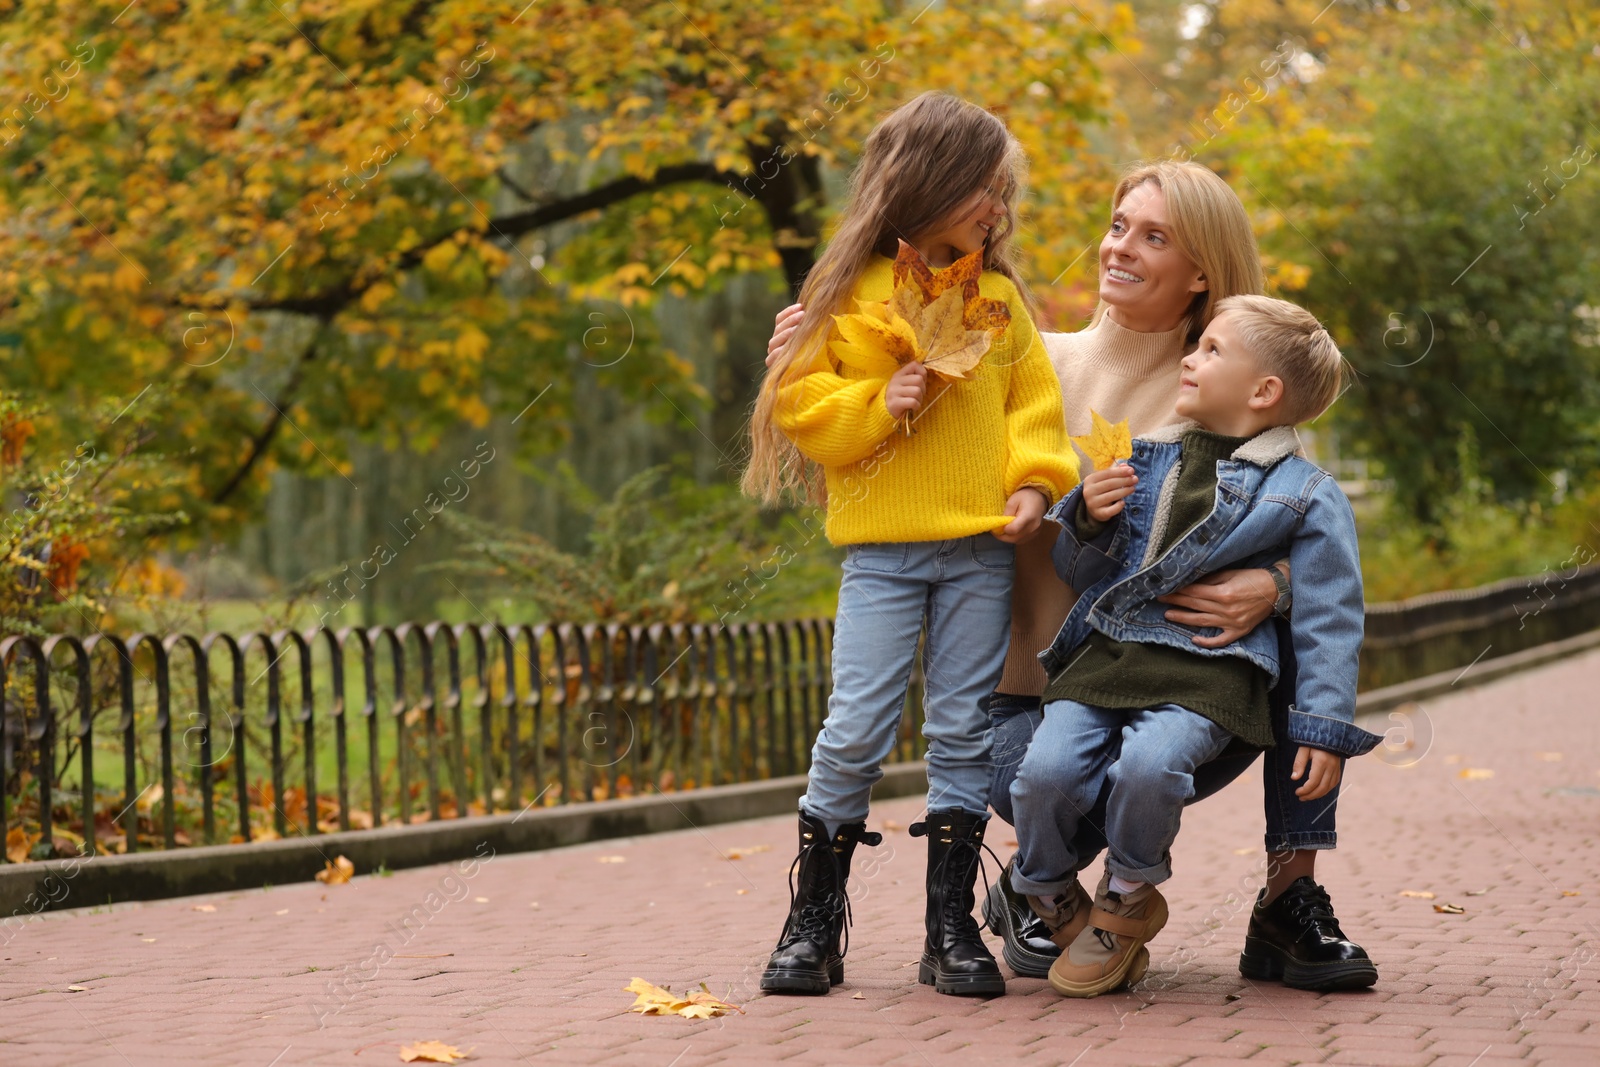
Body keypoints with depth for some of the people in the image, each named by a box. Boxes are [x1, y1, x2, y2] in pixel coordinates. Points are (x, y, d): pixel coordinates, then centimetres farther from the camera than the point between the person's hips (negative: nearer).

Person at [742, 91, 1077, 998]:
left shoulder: (1000, 293, 11)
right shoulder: (852, 287, 1)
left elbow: (1034, 399, 12)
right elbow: (797, 398, 0)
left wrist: (1034, 483, -3)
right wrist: (877, 405, -14)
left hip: (981, 550, 3)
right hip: (880, 549, -3)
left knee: (965, 731, 4)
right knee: (856, 730, -6)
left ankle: (952, 924, 11)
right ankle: (815, 922, 6)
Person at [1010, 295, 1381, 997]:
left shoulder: (1306, 496, 3)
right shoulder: (1147, 460, 17)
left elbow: (1329, 619, 3)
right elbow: (1077, 572, 21)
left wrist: (1325, 728, -4)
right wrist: (1089, 520, -2)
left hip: (1208, 672, -4)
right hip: (1107, 655, 4)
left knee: (1151, 762, -32)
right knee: (1046, 768, -21)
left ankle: (1129, 899, -2)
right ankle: (1051, 901, 9)